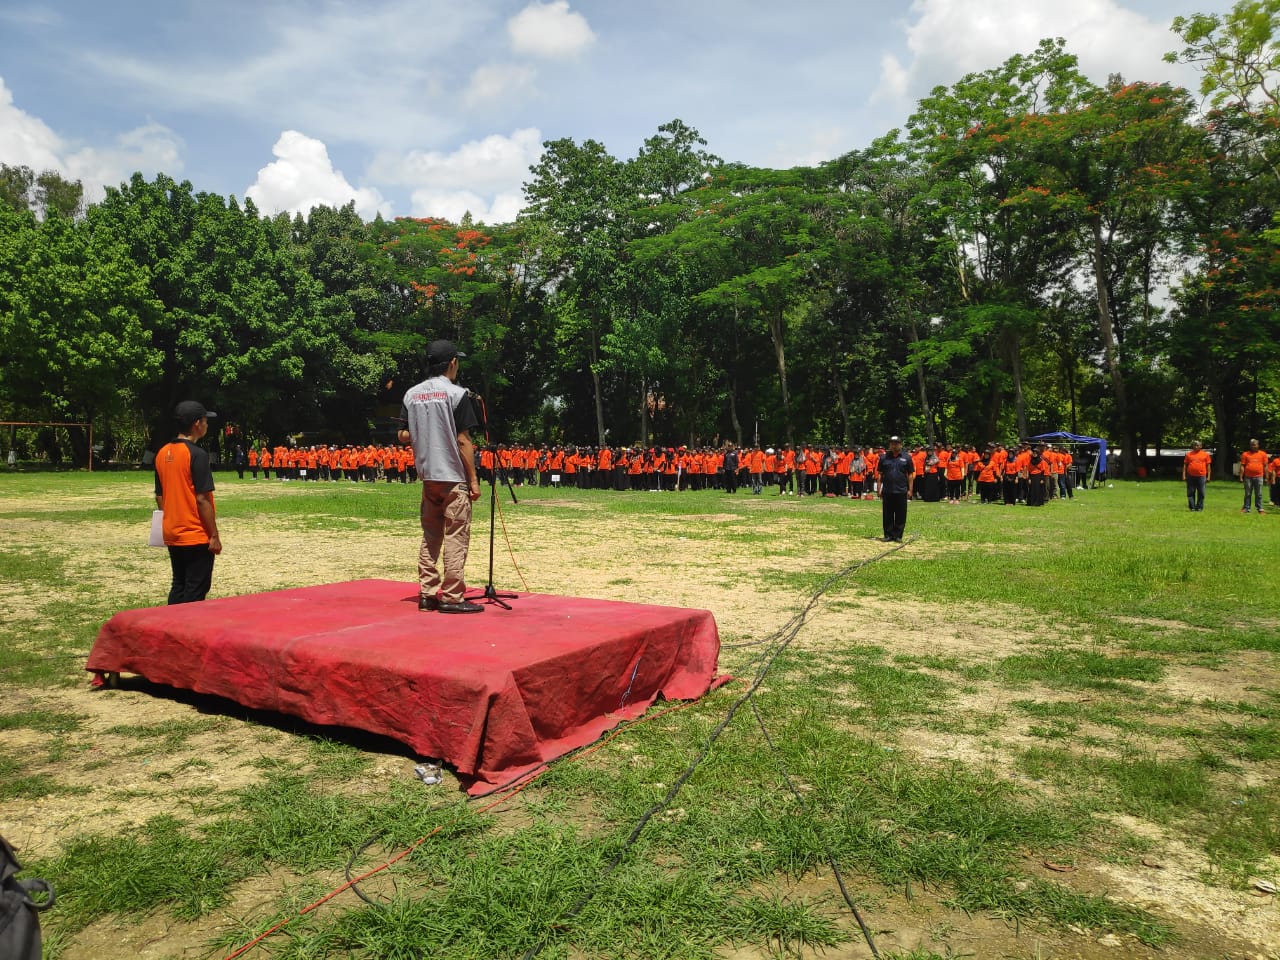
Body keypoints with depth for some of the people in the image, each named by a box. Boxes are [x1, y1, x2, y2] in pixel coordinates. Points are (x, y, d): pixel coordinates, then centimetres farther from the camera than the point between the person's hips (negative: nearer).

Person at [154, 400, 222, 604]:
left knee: (178, 587, 15)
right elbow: (202, 499, -18)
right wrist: (214, 535, -13)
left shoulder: (163, 453, 8)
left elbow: (159, 497, 13)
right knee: (195, 591, 0)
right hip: (196, 536, -8)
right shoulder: (197, 454, -15)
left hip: (172, 534, 8)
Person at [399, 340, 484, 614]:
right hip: (454, 478, -6)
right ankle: (451, 598, 0)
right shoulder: (456, 393, -9)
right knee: (456, 538, -1)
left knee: (430, 537, 13)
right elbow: (463, 440, -12)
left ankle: (427, 594, 15)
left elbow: (404, 436, 6)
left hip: (427, 477, 6)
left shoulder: (411, 394, 7)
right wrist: (473, 480, -8)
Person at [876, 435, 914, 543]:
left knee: (900, 515, 2)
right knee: (887, 515, 4)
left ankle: (898, 536, 10)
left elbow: (910, 475, 5)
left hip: (901, 491, -1)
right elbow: (880, 474, 8)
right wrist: (879, 489, 2)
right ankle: (888, 535, 12)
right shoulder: (884, 457, 8)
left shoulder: (906, 458, 5)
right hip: (887, 491, 1)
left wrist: (910, 490, -1)